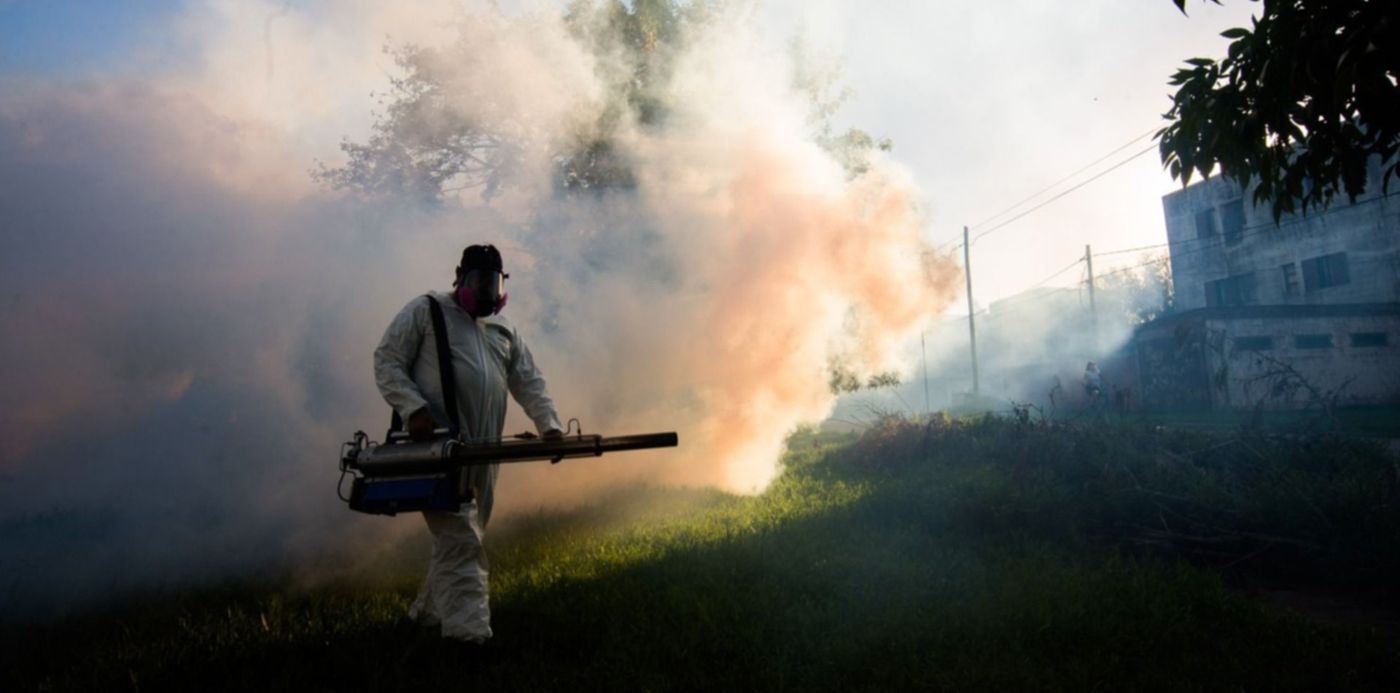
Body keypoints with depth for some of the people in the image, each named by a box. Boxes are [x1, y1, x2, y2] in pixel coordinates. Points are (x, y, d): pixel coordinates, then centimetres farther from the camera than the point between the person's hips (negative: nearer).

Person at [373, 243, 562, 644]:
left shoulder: (503, 330, 22)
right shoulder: (425, 311, 5)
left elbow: (529, 383, 16)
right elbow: (387, 361, -1)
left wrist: (549, 425, -2)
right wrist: (413, 408, -17)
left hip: (482, 453, 7)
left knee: (464, 537, 11)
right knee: (460, 540, -14)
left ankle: (428, 613, 28)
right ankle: (470, 634, -15)